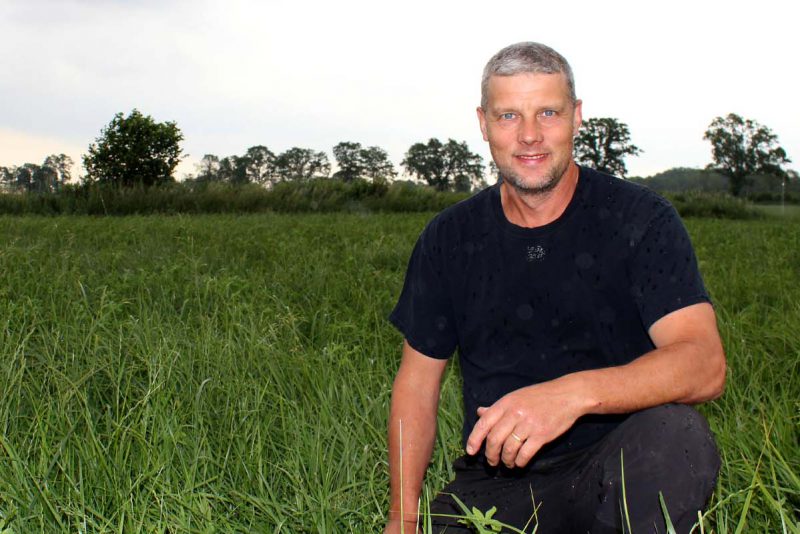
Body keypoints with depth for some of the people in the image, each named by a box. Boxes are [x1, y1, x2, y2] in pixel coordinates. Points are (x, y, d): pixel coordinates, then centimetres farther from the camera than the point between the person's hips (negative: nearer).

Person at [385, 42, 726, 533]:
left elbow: (705, 364, -18)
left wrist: (576, 393, -35)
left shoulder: (641, 220, -4)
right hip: (494, 484, 2)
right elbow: (417, 382, 10)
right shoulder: (449, 239, 6)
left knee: (674, 432, -32)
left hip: (619, 473, -1)